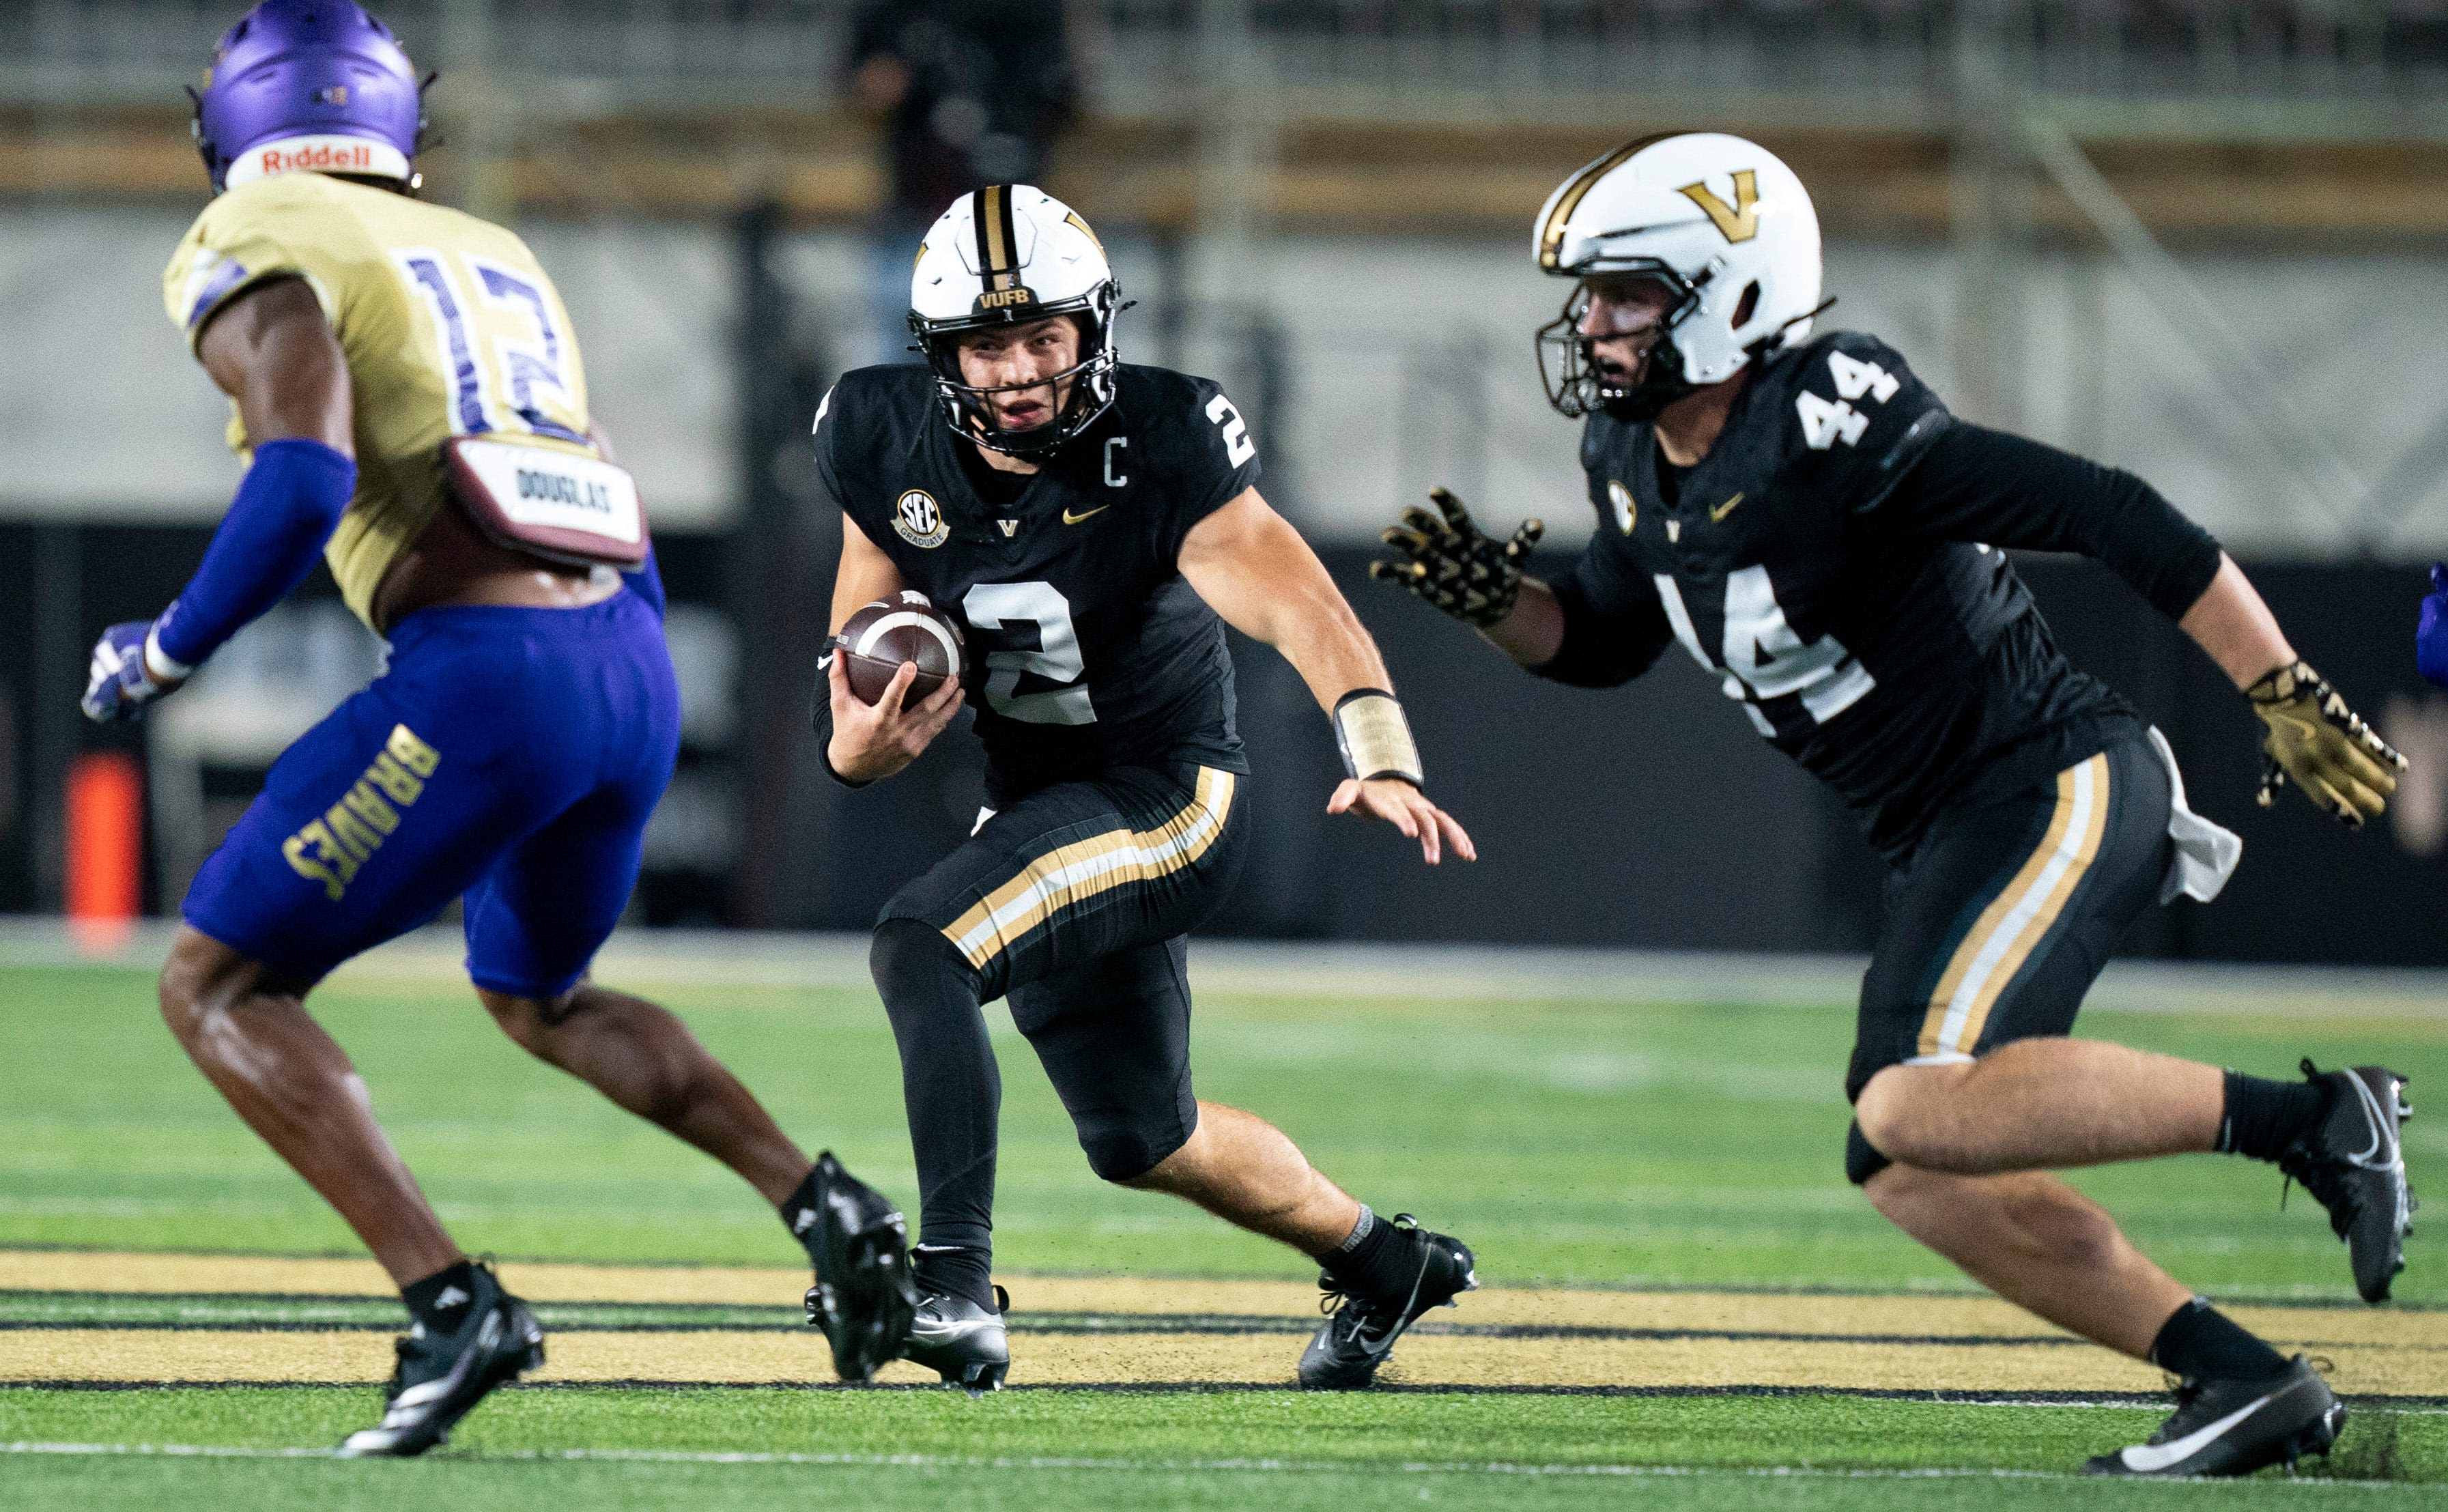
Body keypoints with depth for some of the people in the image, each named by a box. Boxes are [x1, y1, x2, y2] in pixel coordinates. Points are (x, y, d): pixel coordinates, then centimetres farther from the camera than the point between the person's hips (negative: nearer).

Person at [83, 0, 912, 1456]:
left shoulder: (257, 255, 1)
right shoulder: (494, 257, 25)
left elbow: (303, 484, -16)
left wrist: (164, 651, -3)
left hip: (489, 673, -8)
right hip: (637, 669, 8)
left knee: (219, 989, 3)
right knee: (539, 995, 32)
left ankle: (452, 1300, -13)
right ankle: (827, 1206, 16)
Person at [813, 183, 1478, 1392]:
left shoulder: (1161, 450, -22)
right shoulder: (891, 445, -9)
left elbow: (1299, 607, -35)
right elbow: (859, 671, -1)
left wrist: (1382, 759, -53)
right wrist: (860, 742, -26)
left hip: (1164, 798, -7)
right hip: (1036, 800, 7)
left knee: (921, 946, -30)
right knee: (1140, 1138, 20)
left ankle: (956, 1285, -32)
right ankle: (1380, 1263, 44)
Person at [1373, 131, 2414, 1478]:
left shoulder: (1827, 432, -23)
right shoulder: (1634, 457, 5)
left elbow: (2114, 519, -23)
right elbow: (1602, 643, 22)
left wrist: (2290, 700, -25)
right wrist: (1491, 601, 0)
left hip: (2057, 789, -10)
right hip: (1942, 840, 10)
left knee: (1914, 1111, -25)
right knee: (1913, 1175, 7)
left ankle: (2308, 1120, -15)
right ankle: (2243, 1382, 9)